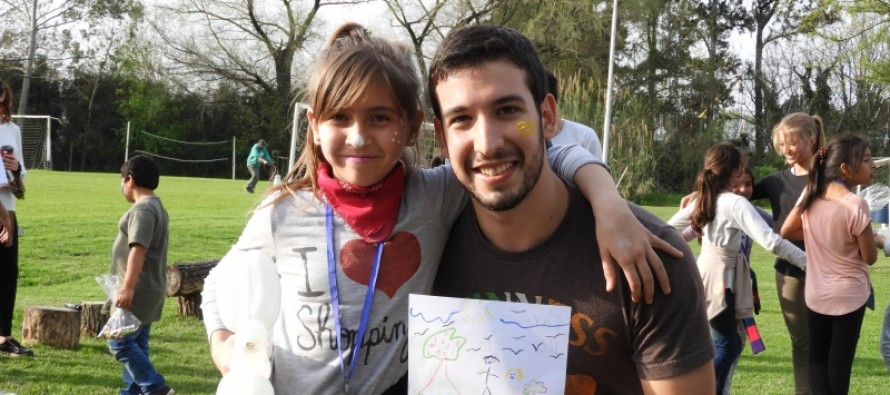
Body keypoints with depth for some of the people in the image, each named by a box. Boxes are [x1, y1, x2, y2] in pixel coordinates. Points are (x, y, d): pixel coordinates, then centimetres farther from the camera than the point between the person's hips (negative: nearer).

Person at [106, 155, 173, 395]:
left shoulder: (143, 209, -16)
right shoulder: (156, 206, 17)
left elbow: (138, 250, -26)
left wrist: (127, 287, -31)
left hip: (138, 290, -10)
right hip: (148, 289, 10)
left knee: (120, 342, -9)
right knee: (136, 344, 12)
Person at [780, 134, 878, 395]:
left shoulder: (811, 194, -5)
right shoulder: (855, 205, -22)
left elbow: (786, 231, 6)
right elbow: (870, 257, -12)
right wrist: (871, 239, 7)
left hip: (816, 293, 5)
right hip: (849, 295, -5)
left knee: (817, 358, 15)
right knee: (840, 361, 8)